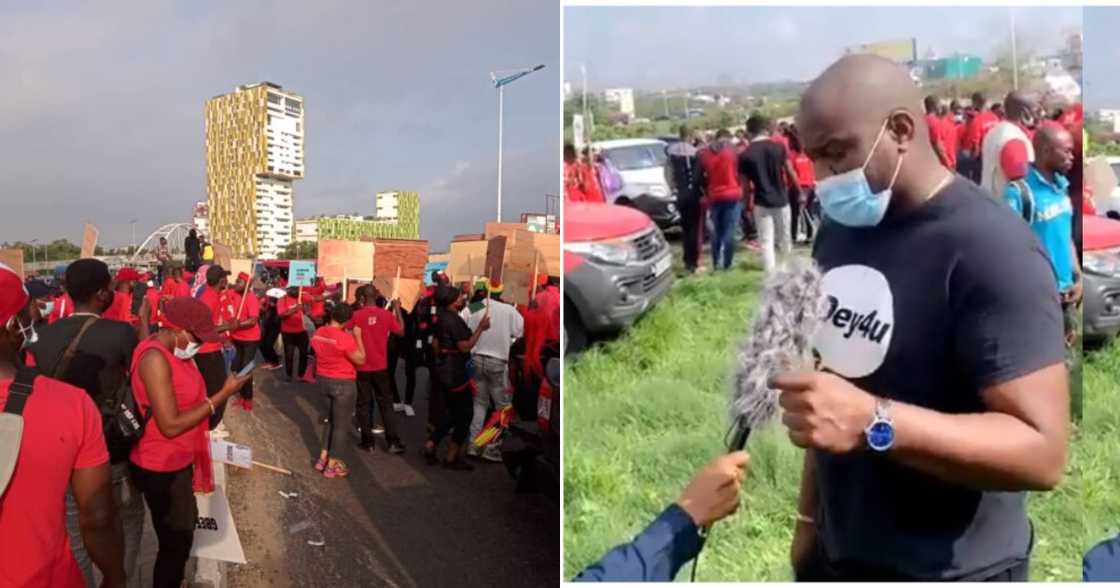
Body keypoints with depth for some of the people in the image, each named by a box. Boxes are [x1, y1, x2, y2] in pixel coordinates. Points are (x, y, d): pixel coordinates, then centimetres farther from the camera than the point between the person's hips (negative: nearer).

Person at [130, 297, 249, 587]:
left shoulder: (172, 350, 3)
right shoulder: (155, 358, -27)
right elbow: (170, 425, -28)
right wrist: (223, 395, -25)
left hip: (176, 461, 10)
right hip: (161, 467, -10)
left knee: (186, 524, 27)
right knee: (176, 540, 5)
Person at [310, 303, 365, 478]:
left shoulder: (318, 333, -4)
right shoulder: (345, 338, -25)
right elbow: (360, 359, -16)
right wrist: (357, 336, -10)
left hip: (324, 380, 7)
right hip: (343, 384, -7)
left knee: (329, 419, 24)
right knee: (340, 423, 6)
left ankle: (323, 458, 27)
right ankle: (332, 465, 14)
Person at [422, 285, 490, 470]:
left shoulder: (442, 317, 10)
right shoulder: (454, 320, -20)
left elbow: (436, 343, 17)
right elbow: (465, 347, -23)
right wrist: (480, 328, -20)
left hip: (443, 370, 10)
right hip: (455, 372, -10)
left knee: (452, 411, 21)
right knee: (465, 414, 1)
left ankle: (431, 445, 18)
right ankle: (452, 457, 7)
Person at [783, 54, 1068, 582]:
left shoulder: (992, 248, -20)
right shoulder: (837, 232, 2)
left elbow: (1043, 449, -23)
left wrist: (874, 423, -36)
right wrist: (808, 518, 9)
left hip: (950, 569, -5)